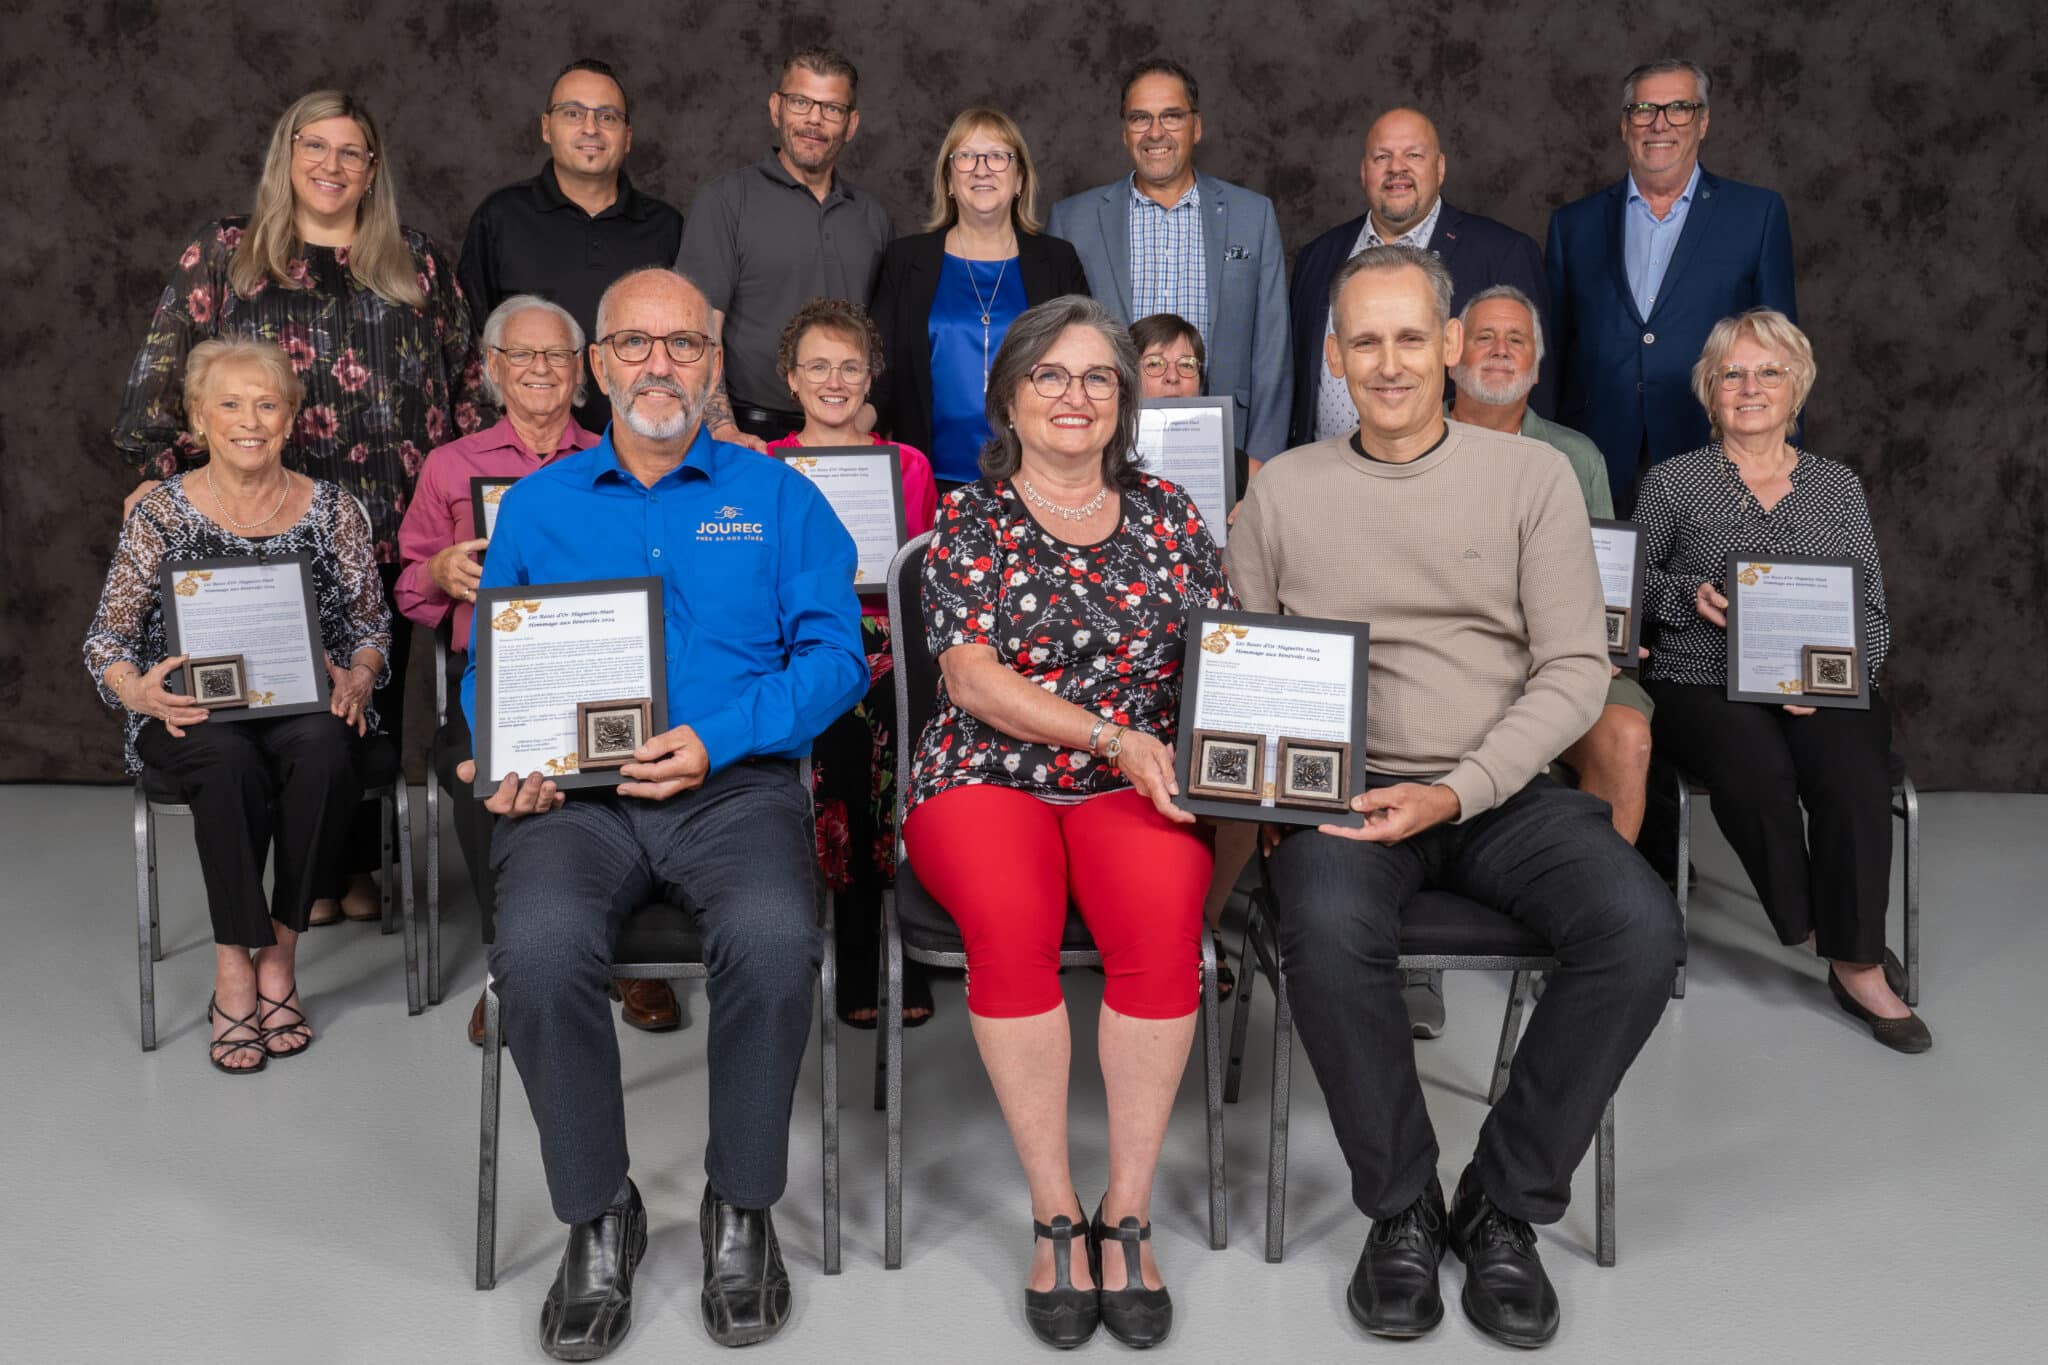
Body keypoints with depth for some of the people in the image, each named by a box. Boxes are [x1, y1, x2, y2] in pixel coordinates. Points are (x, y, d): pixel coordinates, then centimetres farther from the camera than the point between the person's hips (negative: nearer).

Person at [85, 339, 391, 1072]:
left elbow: (371, 624, 11)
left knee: (321, 750, -35)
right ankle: (235, 970, -23)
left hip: (305, 708, 1)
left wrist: (358, 679, -11)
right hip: (193, 715, -1)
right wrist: (137, 690, -17)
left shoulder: (331, 510, 7)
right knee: (230, 760, -36)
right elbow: (106, 636, 5)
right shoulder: (161, 511, 3)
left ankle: (279, 954, -21)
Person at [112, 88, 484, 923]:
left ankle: (358, 864, 17)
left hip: (387, 531, 1)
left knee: (374, 693, 5)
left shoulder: (417, 266, 12)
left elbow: (467, 379, 13)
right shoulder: (225, 255, 9)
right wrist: (165, 472, -5)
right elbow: (165, 370, 5)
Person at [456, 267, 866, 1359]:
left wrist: (716, 742, -12)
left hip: (735, 784, -1)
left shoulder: (777, 498, 13)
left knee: (772, 940, -33)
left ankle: (741, 1209, -8)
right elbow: (490, 665, 16)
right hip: (576, 795, 2)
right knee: (538, 950, -30)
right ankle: (597, 1220, -6)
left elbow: (834, 653, 2)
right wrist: (511, 756, -6)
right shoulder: (536, 506, 19)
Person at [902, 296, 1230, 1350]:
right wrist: (1114, 735, -18)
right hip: (987, 778, -1)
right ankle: (1055, 1216, -19)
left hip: (1134, 785, 2)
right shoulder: (968, 522, 7)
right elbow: (972, 678, -6)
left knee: (1163, 910, -30)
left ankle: (1128, 1214, -19)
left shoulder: (1168, 515, 14)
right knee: (1010, 917, -32)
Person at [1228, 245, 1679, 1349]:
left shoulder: (1530, 476, 6)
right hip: (1341, 795, 0)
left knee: (1641, 928, -26)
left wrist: (1456, 794, -13)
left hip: (1498, 794, 1)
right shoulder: (1282, 492, 9)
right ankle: (1400, 1209, -8)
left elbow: (1574, 670, 0)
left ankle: (1506, 1204, -4)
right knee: (1327, 925, -34)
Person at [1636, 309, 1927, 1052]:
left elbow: (1874, 613, 11)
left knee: (1851, 764, -31)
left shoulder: (1839, 486, 15)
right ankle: (1836, 942, -12)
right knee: (1756, 761, -34)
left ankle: (1857, 958, -16)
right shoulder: (1671, 483, 9)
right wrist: (1688, 596, -12)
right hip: (1702, 686, -1)